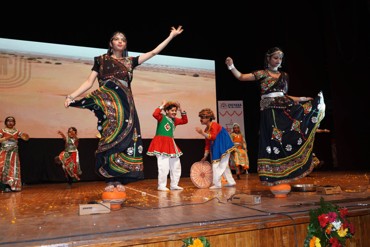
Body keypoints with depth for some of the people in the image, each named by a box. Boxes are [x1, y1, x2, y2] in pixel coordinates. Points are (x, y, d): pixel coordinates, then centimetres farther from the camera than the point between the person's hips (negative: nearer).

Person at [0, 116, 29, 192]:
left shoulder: (17, 132, 9)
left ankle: (9, 186, 1)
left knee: (12, 168, -2)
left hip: (13, 153, 2)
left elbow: (26, 138, 1)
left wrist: (26, 135, -21)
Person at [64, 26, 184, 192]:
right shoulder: (101, 60, 13)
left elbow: (153, 52, 18)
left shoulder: (130, 61, 19)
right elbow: (89, 82, 7)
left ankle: (118, 180, 2)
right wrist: (72, 96, -7)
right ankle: (110, 180, -7)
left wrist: (171, 36, 17)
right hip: (107, 103, -3)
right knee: (111, 140, -13)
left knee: (124, 140, -5)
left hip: (125, 104, 3)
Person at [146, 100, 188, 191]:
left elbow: (185, 121, 17)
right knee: (164, 166, -12)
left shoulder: (174, 120, 15)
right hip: (161, 143, -8)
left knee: (176, 165, 10)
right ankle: (161, 185, 1)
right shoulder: (162, 117, -6)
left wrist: (181, 111, 7)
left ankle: (174, 185, 20)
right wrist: (162, 106, -15)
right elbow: (155, 114, -26)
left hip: (171, 144, 8)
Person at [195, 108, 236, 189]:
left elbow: (213, 137, -31)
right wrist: (205, 157, 11)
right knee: (223, 165, 16)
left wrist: (202, 133, -35)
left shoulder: (214, 125, -15)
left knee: (219, 165, -7)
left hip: (223, 147, -9)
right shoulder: (206, 130, 10)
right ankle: (231, 182, 26)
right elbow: (207, 144, 12)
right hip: (216, 148, 9)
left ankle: (217, 184, 0)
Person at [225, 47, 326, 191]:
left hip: (284, 109, 5)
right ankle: (274, 179, 5)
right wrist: (231, 66, -15)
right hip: (270, 111, -5)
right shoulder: (262, 74, 4)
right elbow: (241, 77, -2)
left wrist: (302, 99, 16)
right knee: (273, 142, -4)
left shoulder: (284, 76, 17)